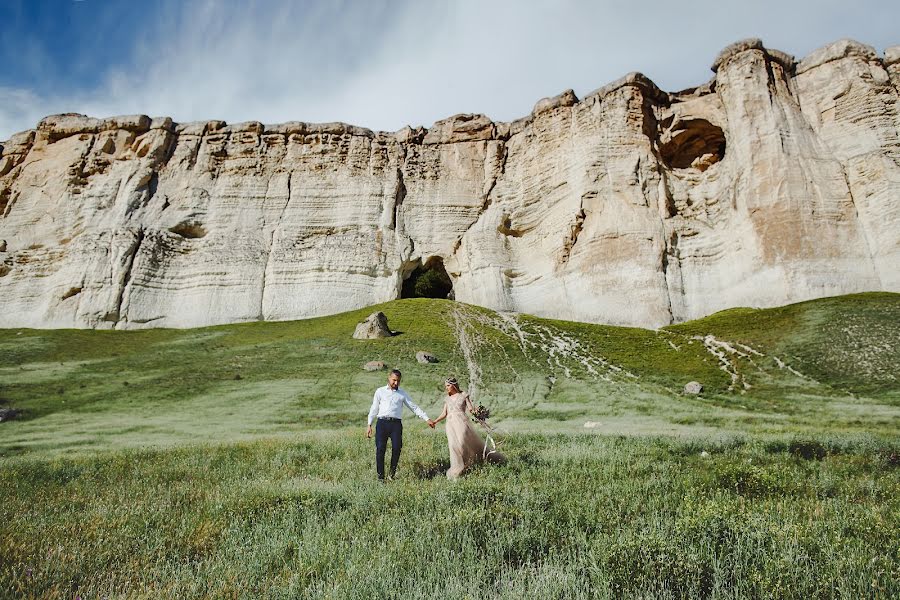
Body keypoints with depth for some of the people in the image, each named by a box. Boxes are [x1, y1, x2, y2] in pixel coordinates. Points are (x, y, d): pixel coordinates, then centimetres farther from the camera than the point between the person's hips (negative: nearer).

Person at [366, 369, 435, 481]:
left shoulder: (402, 394, 16)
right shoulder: (380, 391, 15)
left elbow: (414, 407, 13)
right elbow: (374, 409, 15)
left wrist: (427, 419, 6)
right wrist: (369, 425, 7)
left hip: (396, 423, 1)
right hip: (382, 422, 0)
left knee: (397, 448, -12)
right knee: (380, 449, -8)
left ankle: (393, 473, 7)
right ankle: (380, 476, 0)